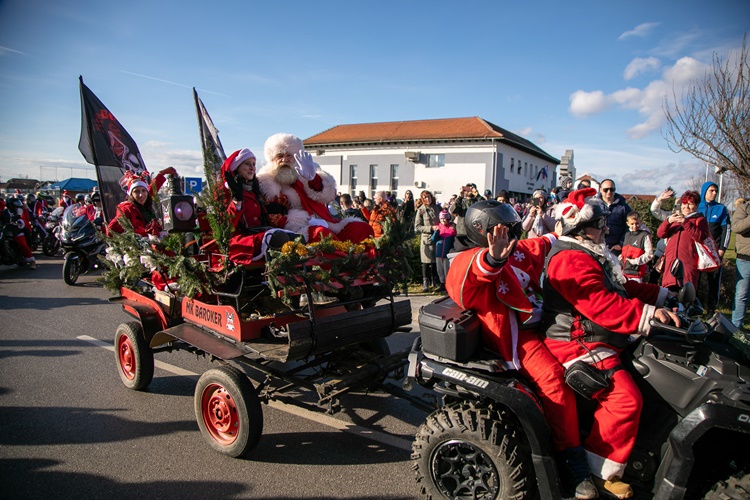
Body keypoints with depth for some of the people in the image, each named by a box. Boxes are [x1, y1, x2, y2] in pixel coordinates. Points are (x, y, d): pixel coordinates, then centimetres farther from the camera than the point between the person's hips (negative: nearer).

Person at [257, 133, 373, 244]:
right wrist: (309, 223, -19)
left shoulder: (303, 176, 22)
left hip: (325, 224, 5)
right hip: (299, 232, -5)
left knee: (362, 228, -13)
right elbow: (273, 219, -5)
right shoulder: (266, 184, 9)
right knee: (321, 234, -36)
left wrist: (312, 178, -19)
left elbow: (328, 195, 3)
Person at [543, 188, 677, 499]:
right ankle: (599, 472, -6)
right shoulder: (573, 260, -20)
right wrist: (649, 313, -33)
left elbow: (619, 287, 23)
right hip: (577, 346, -12)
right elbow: (603, 306, -30)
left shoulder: (590, 254, 17)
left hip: (597, 339, 12)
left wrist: (662, 295, 18)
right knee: (625, 397, -23)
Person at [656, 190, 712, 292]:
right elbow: (660, 234, 8)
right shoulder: (675, 219, 24)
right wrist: (668, 221, -10)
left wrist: (686, 223, -15)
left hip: (688, 263, -3)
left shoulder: (700, 219, 13)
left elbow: (702, 237, -7)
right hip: (670, 262, 3)